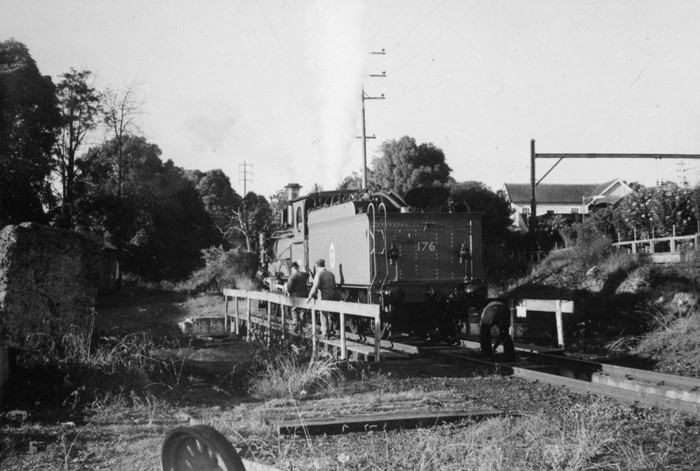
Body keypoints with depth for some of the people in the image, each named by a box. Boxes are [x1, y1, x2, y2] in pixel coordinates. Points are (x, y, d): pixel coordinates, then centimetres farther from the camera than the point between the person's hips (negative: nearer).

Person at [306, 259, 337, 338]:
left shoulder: (319, 274, -7)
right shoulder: (331, 274, 14)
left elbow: (315, 287, -16)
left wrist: (310, 297, -11)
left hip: (324, 297, -6)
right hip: (332, 296, 6)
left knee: (324, 316, 2)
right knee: (330, 315, 19)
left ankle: (325, 333, 2)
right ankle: (330, 331, 25)